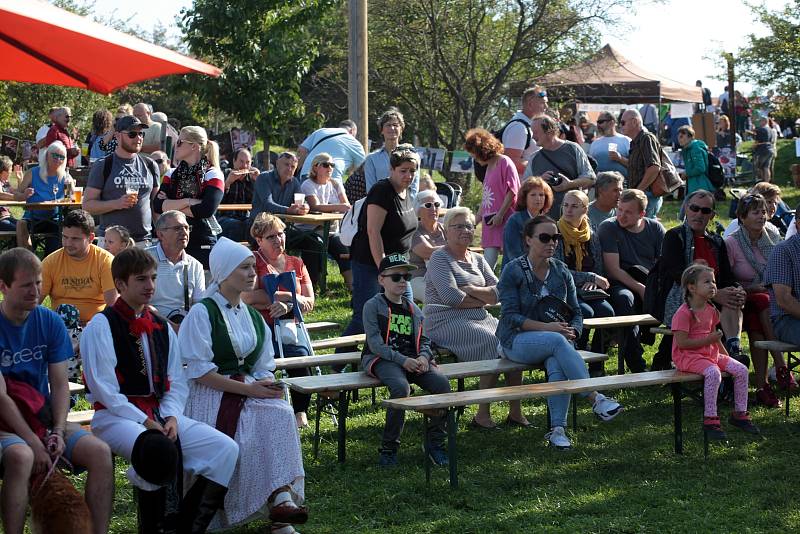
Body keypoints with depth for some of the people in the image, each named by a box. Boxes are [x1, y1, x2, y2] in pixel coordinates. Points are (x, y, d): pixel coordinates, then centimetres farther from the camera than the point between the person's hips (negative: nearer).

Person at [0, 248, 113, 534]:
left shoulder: (50, 322, 3)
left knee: (101, 452, -18)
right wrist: (34, 443, -22)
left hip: (44, 417, 5)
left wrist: (58, 432, -14)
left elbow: (60, 384, 2)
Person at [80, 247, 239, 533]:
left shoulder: (161, 327, 17)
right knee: (159, 449, -39)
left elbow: (177, 383, 14)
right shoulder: (101, 326, -4)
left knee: (225, 449, -12)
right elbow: (104, 389, -11)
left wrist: (171, 417, -6)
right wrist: (144, 421, -17)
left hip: (161, 414, 7)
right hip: (117, 416, -7)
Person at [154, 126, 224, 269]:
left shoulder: (213, 175, -1)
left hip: (202, 245, -4)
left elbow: (207, 209, -16)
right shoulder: (171, 174, 13)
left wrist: (171, 206, -6)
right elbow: (157, 206, -1)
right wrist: (187, 201, -14)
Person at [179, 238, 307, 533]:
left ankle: (282, 497, -32)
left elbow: (263, 368, 18)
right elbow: (199, 372, -12)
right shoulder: (202, 313, -5)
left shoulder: (253, 318, 17)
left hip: (249, 390, 6)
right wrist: (249, 389, -17)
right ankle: (278, 500, -28)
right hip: (210, 395, -5)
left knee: (281, 414, -26)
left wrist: (268, 384, -7)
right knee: (252, 432, -31)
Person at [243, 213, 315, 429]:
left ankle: (301, 412, -17)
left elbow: (309, 303, 13)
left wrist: (287, 306, -9)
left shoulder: (296, 264, 20)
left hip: (289, 328, 3)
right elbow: (248, 297, -11)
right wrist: (289, 296, -6)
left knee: (301, 355, -29)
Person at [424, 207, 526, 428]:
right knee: (494, 343, -28)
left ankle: (516, 411, -14)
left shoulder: (478, 260, 20)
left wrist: (472, 290, -10)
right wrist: (483, 299, -2)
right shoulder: (440, 258, -2)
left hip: (480, 319, 7)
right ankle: (483, 415, -23)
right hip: (447, 322, -7)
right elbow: (451, 297, -15)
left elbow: (500, 292, 7)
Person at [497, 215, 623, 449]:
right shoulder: (513, 271, -4)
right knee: (557, 341, -35)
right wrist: (547, 327, -22)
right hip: (517, 341, -4)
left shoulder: (561, 271, 10)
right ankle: (595, 399, -40)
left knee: (557, 364, -33)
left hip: (556, 338, 4)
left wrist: (572, 332, -11)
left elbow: (575, 312, 13)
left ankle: (557, 429, -35)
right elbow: (510, 316, -11)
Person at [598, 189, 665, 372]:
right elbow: (613, 270, -10)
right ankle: (636, 365, -36)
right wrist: (640, 289, -20)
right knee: (625, 298, -38)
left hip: (652, 284, 4)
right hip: (620, 284, -4)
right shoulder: (608, 228, -3)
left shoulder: (655, 228, 9)